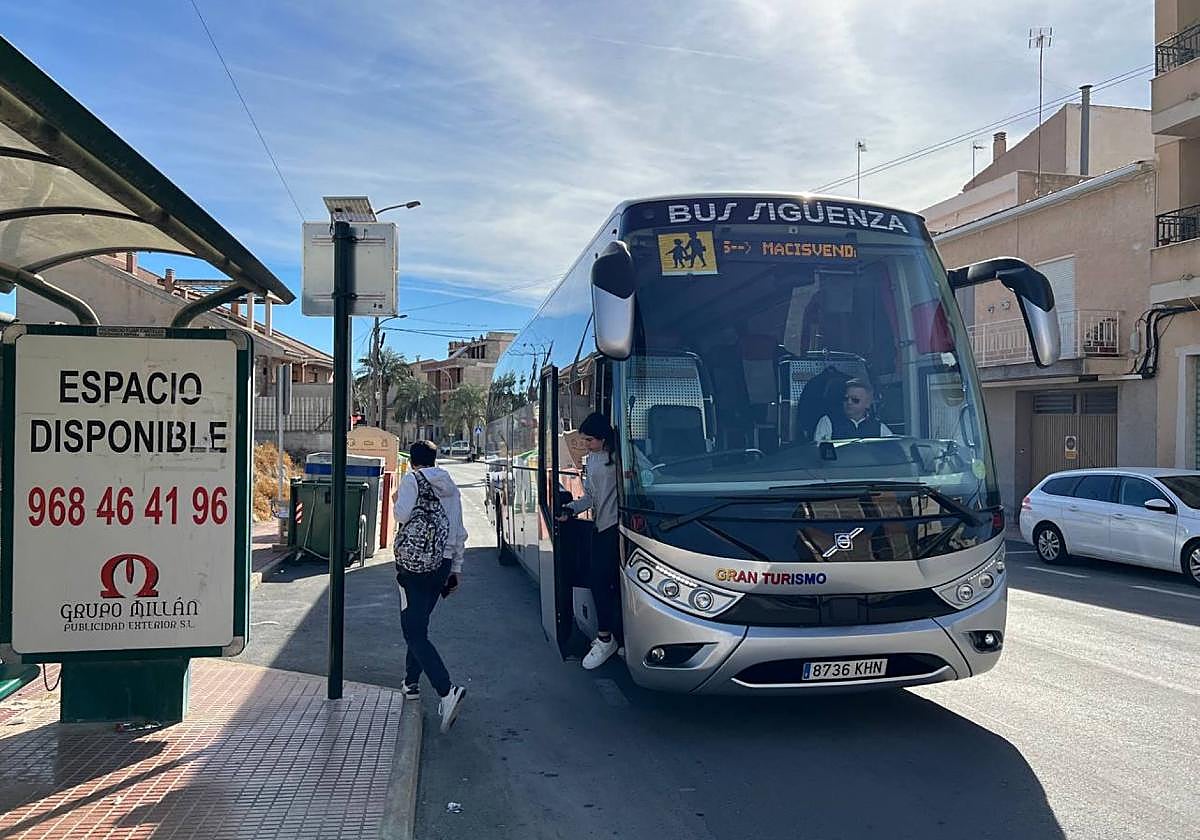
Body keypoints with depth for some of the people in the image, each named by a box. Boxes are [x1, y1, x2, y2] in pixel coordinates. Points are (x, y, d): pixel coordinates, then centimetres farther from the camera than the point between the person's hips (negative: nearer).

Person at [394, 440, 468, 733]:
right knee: (419, 625, 23)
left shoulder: (412, 479, -4)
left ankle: (448, 691, -22)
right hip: (442, 565, 6)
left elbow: (402, 515, -12)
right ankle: (412, 682, 30)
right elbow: (459, 533, 13)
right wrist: (455, 570, 19)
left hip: (413, 563, -6)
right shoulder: (451, 487, 13)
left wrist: (398, 500, 10)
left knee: (415, 632, -8)